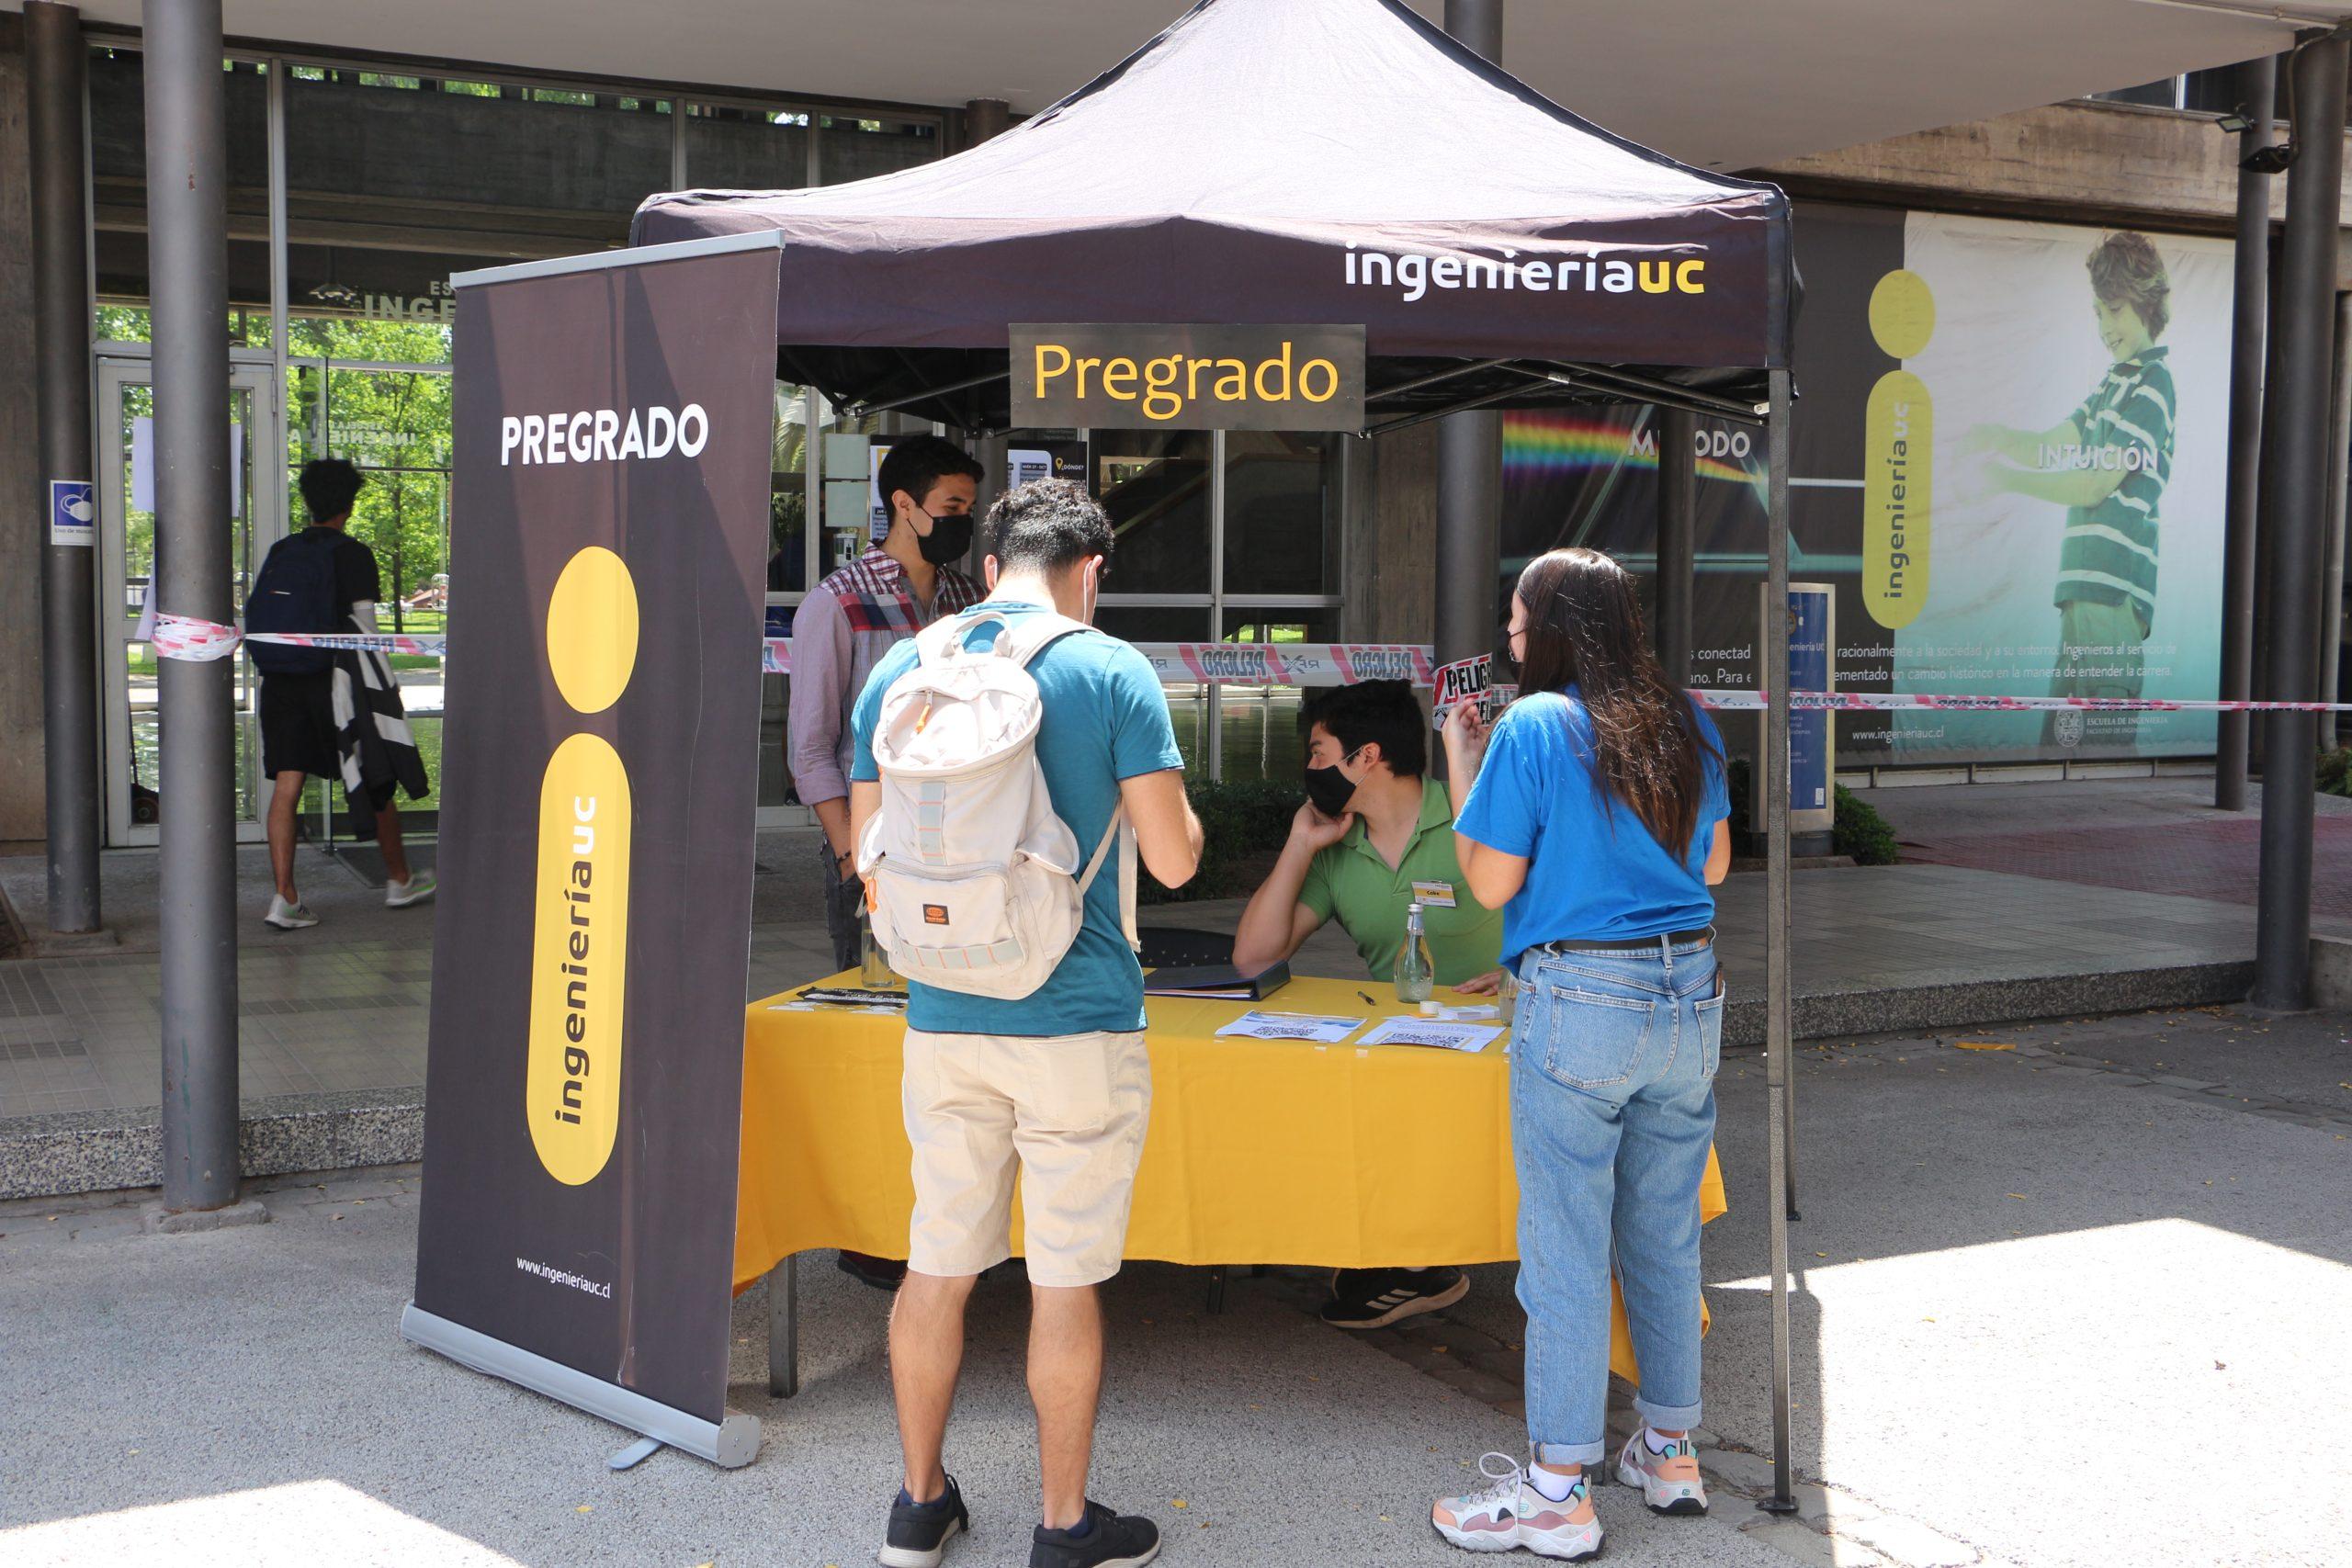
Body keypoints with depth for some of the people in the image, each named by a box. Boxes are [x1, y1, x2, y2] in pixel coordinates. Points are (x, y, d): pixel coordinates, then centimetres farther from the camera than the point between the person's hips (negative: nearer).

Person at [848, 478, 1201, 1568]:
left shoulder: (902, 668, 4)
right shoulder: (1113, 673, -8)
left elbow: (867, 847, 9)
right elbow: (1173, 860, -9)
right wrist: (1181, 807, 12)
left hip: (943, 1019, 4)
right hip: (1077, 1022, -4)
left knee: (937, 1266, 15)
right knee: (1065, 1282, 7)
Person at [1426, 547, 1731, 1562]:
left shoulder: (1534, 727, -8)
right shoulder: (1687, 726, 9)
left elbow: (1492, 881, -6)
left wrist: (1461, 762, 3)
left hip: (1580, 999, -6)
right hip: (1690, 996, 6)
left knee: (1566, 1247, 0)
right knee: (1666, 1236, 16)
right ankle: (1670, 1453, 27)